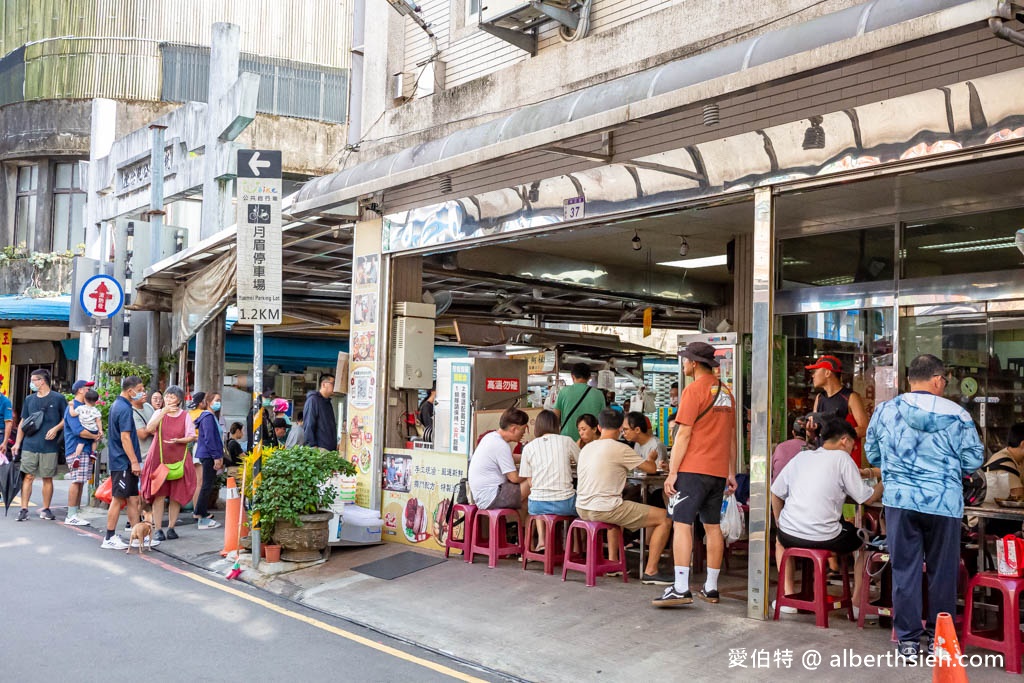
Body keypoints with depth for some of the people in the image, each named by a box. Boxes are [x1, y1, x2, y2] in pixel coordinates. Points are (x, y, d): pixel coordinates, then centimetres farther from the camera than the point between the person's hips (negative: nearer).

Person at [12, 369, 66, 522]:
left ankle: (45, 509, 14)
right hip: (29, 445, 3)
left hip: (49, 446, -2)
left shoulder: (58, 398, 0)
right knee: (28, 477, -2)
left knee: (47, 478, 4)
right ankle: (24, 509, 2)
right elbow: (23, 422, 15)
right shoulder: (29, 399, 12)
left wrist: (56, 428, -12)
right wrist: (17, 443, 10)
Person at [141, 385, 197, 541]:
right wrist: (164, 412, -18)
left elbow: (191, 437, 3)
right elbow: (149, 429, -13)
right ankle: (158, 529, 3)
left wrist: (178, 440, -16)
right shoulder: (159, 413, 5)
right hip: (158, 458, 0)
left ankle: (171, 528, 13)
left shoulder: (185, 415, 5)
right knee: (158, 494, -2)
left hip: (178, 459, 0)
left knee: (176, 495, 2)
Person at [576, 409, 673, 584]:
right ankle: (650, 571, 2)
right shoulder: (619, 448, -10)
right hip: (604, 510, -8)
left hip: (582, 509, 8)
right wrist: (651, 459, 19)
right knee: (664, 519, 0)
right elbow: (651, 468, -3)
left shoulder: (586, 448, 11)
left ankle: (612, 561, 33)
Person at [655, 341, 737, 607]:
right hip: (718, 471, 8)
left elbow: (684, 434, -13)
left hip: (693, 469, -7)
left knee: (682, 524, -7)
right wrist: (731, 473, 20)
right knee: (712, 526, 11)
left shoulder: (694, 390, -9)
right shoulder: (725, 391, 13)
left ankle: (681, 589, -12)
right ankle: (710, 588, 15)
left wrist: (672, 472, -10)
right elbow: (731, 436, 16)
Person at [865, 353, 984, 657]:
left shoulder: (885, 411, -2)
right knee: (942, 571, 13)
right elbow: (973, 461, -2)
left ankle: (908, 638, 14)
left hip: (900, 500, 1)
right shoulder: (957, 415, -7)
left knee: (904, 569, 9)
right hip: (944, 503, -1)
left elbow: (872, 455, 8)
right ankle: (938, 637, 23)